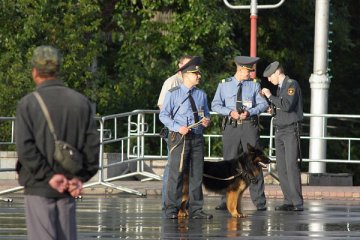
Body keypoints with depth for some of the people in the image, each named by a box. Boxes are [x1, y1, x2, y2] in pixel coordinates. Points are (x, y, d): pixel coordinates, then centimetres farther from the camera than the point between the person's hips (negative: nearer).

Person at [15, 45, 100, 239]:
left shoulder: (28, 104, -8)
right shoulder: (81, 103, 3)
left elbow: (25, 148, -16)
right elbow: (93, 144, 1)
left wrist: (48, 176, -12)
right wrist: (81, 177, 1)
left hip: (38, 187, -4)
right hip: (68, 192, 4)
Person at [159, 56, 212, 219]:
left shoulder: (201, 95, 14)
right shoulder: (173, 94, -1)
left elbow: (206, 113, 22)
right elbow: (163, 115, -2)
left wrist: (207, 120, -2)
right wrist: (177, 127, -15)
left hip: (197, 138, 5)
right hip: (179, 138, -5)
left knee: (197, 174, 6)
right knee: (176, 174, -7)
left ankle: (195, 209, 11)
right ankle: (171, 209, -2)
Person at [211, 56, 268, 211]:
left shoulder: (254, 85, 9)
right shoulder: (224, 85, 7)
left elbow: (263, 104, 4)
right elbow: (215, 105, 3)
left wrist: (249, 112, -13)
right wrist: (230, 112, -13)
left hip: (249, 125, 0)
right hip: (231, 126, 0)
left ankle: (259, 201, -1)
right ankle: (227, 201, 7)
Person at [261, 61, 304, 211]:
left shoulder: (292, 85, -8)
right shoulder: (280, 87, 19)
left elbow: (287, 105, -22)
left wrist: (270, 96, -14)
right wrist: (274, 111, 9)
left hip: (291, 130, -9)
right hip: (279, 131, 9)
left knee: (291, 166, -14)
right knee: (281, 167, 4)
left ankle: (298, 203, -15)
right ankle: (289, 201, 5)